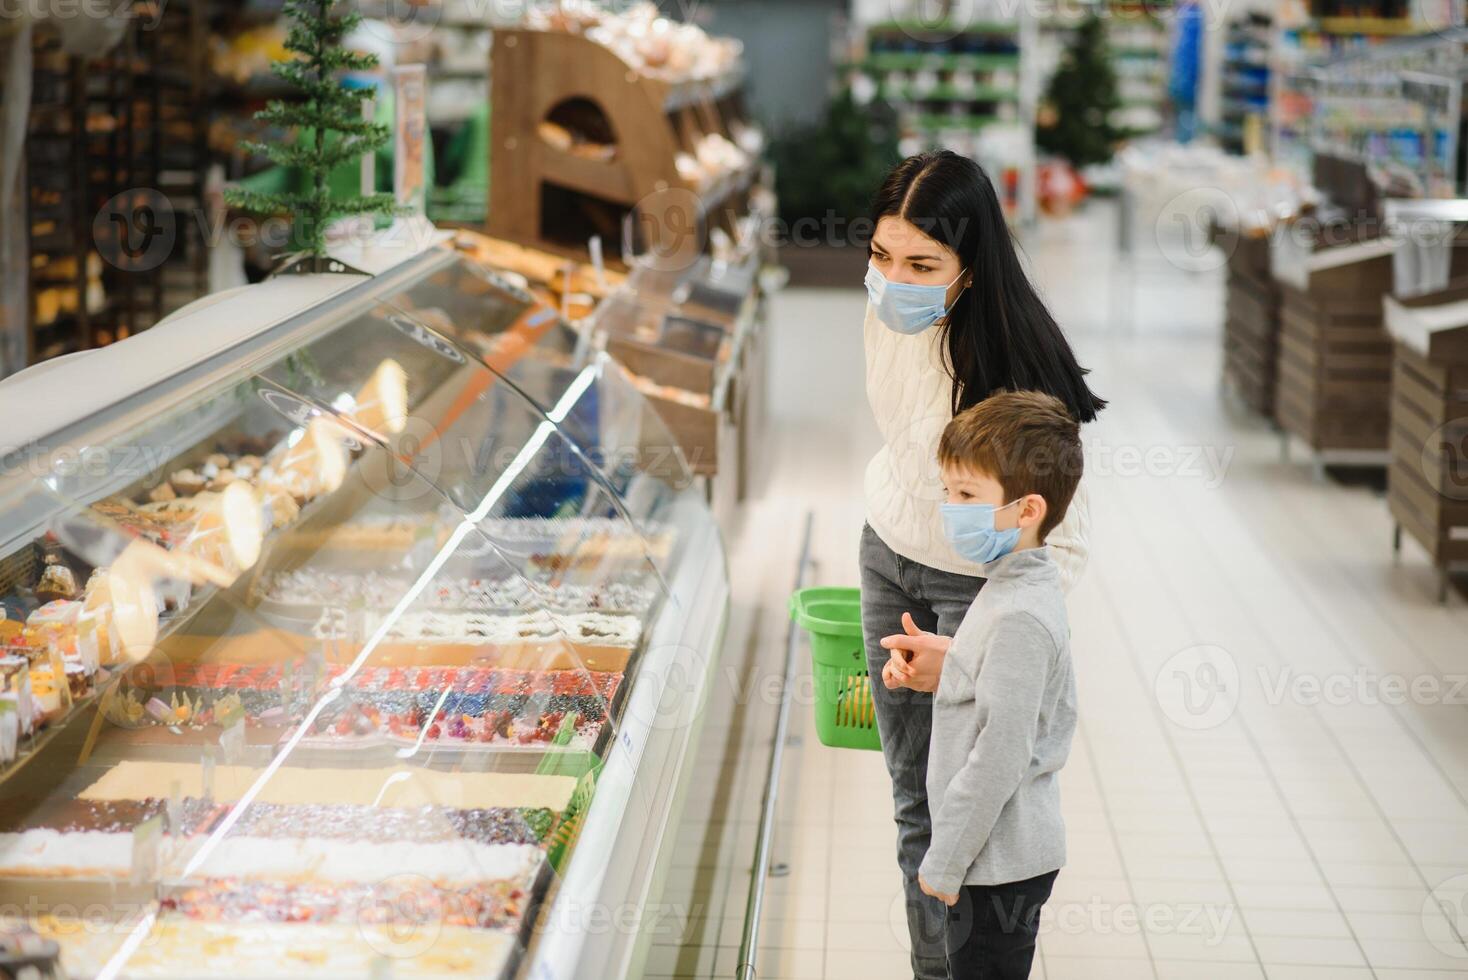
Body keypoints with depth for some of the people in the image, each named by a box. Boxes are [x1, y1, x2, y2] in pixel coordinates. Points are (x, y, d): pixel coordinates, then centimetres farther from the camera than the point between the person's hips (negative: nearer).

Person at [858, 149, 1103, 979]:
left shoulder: (1010, 365, -32)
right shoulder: (889, 312, -12)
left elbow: (1064, 543, -28)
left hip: (980, 585, -6)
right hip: (891, 556, 6)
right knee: (914, 800, 15)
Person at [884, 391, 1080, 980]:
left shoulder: (1019, 618, -24)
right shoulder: (1026, 588, 7)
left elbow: (999, 758, -24)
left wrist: (943, 863, -18)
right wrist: (934, 668, 9)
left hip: (999, 863, -10)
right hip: (1008, 855, 10)